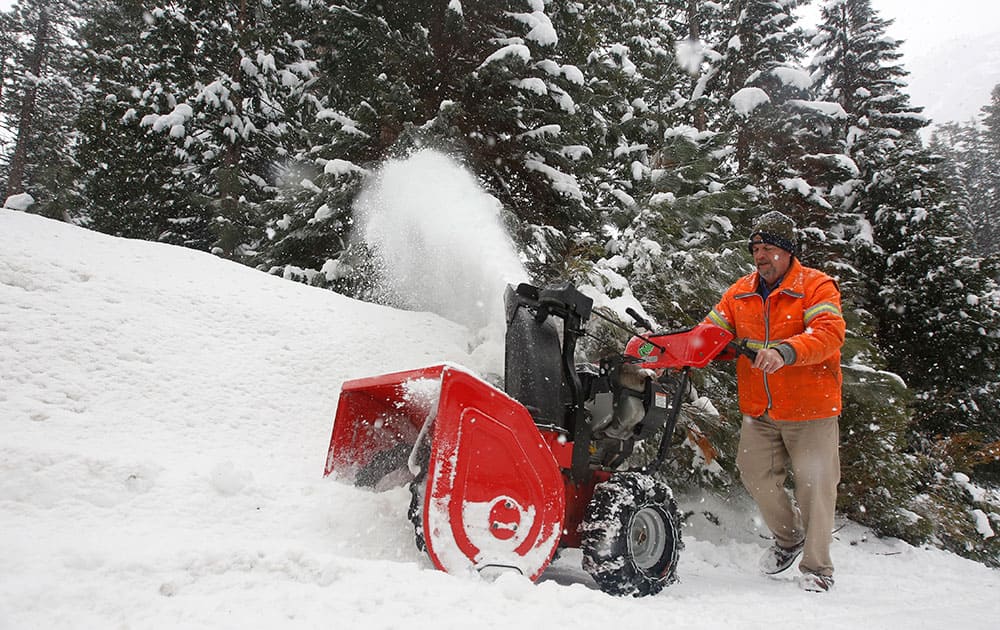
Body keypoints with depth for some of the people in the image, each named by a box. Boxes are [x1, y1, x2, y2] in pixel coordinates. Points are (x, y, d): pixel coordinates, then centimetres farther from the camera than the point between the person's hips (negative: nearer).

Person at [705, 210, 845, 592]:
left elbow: (829, 332, -24)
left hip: (810, 409, -5)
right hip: (759, 411, 5)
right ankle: (788, 539, 35)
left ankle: (816, 567, 17)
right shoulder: (740, 292, 8)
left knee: (814, 486, -1)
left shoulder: (817, 286, -8)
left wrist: (785, 351, -41)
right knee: (755, 476, 8)